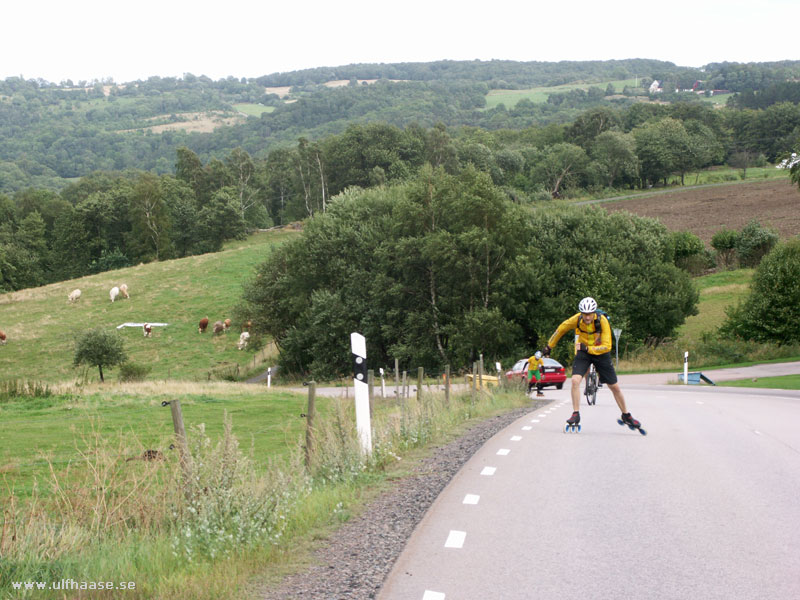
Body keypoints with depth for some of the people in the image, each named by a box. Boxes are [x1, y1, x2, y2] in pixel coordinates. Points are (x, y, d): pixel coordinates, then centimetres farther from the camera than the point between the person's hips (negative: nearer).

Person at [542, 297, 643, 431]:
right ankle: (576, 414, -9)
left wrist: (588, 348, -34)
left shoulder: (602, 320, -26)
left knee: (614, 387, 4)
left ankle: (626, 416, 22)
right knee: (575, 380, -21)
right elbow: (560, 330, -3)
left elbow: (607, 346, -26)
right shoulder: (577, 319, -20)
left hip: (600, 352, -1)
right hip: (583, 351, 1)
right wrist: (549, 347, 5)